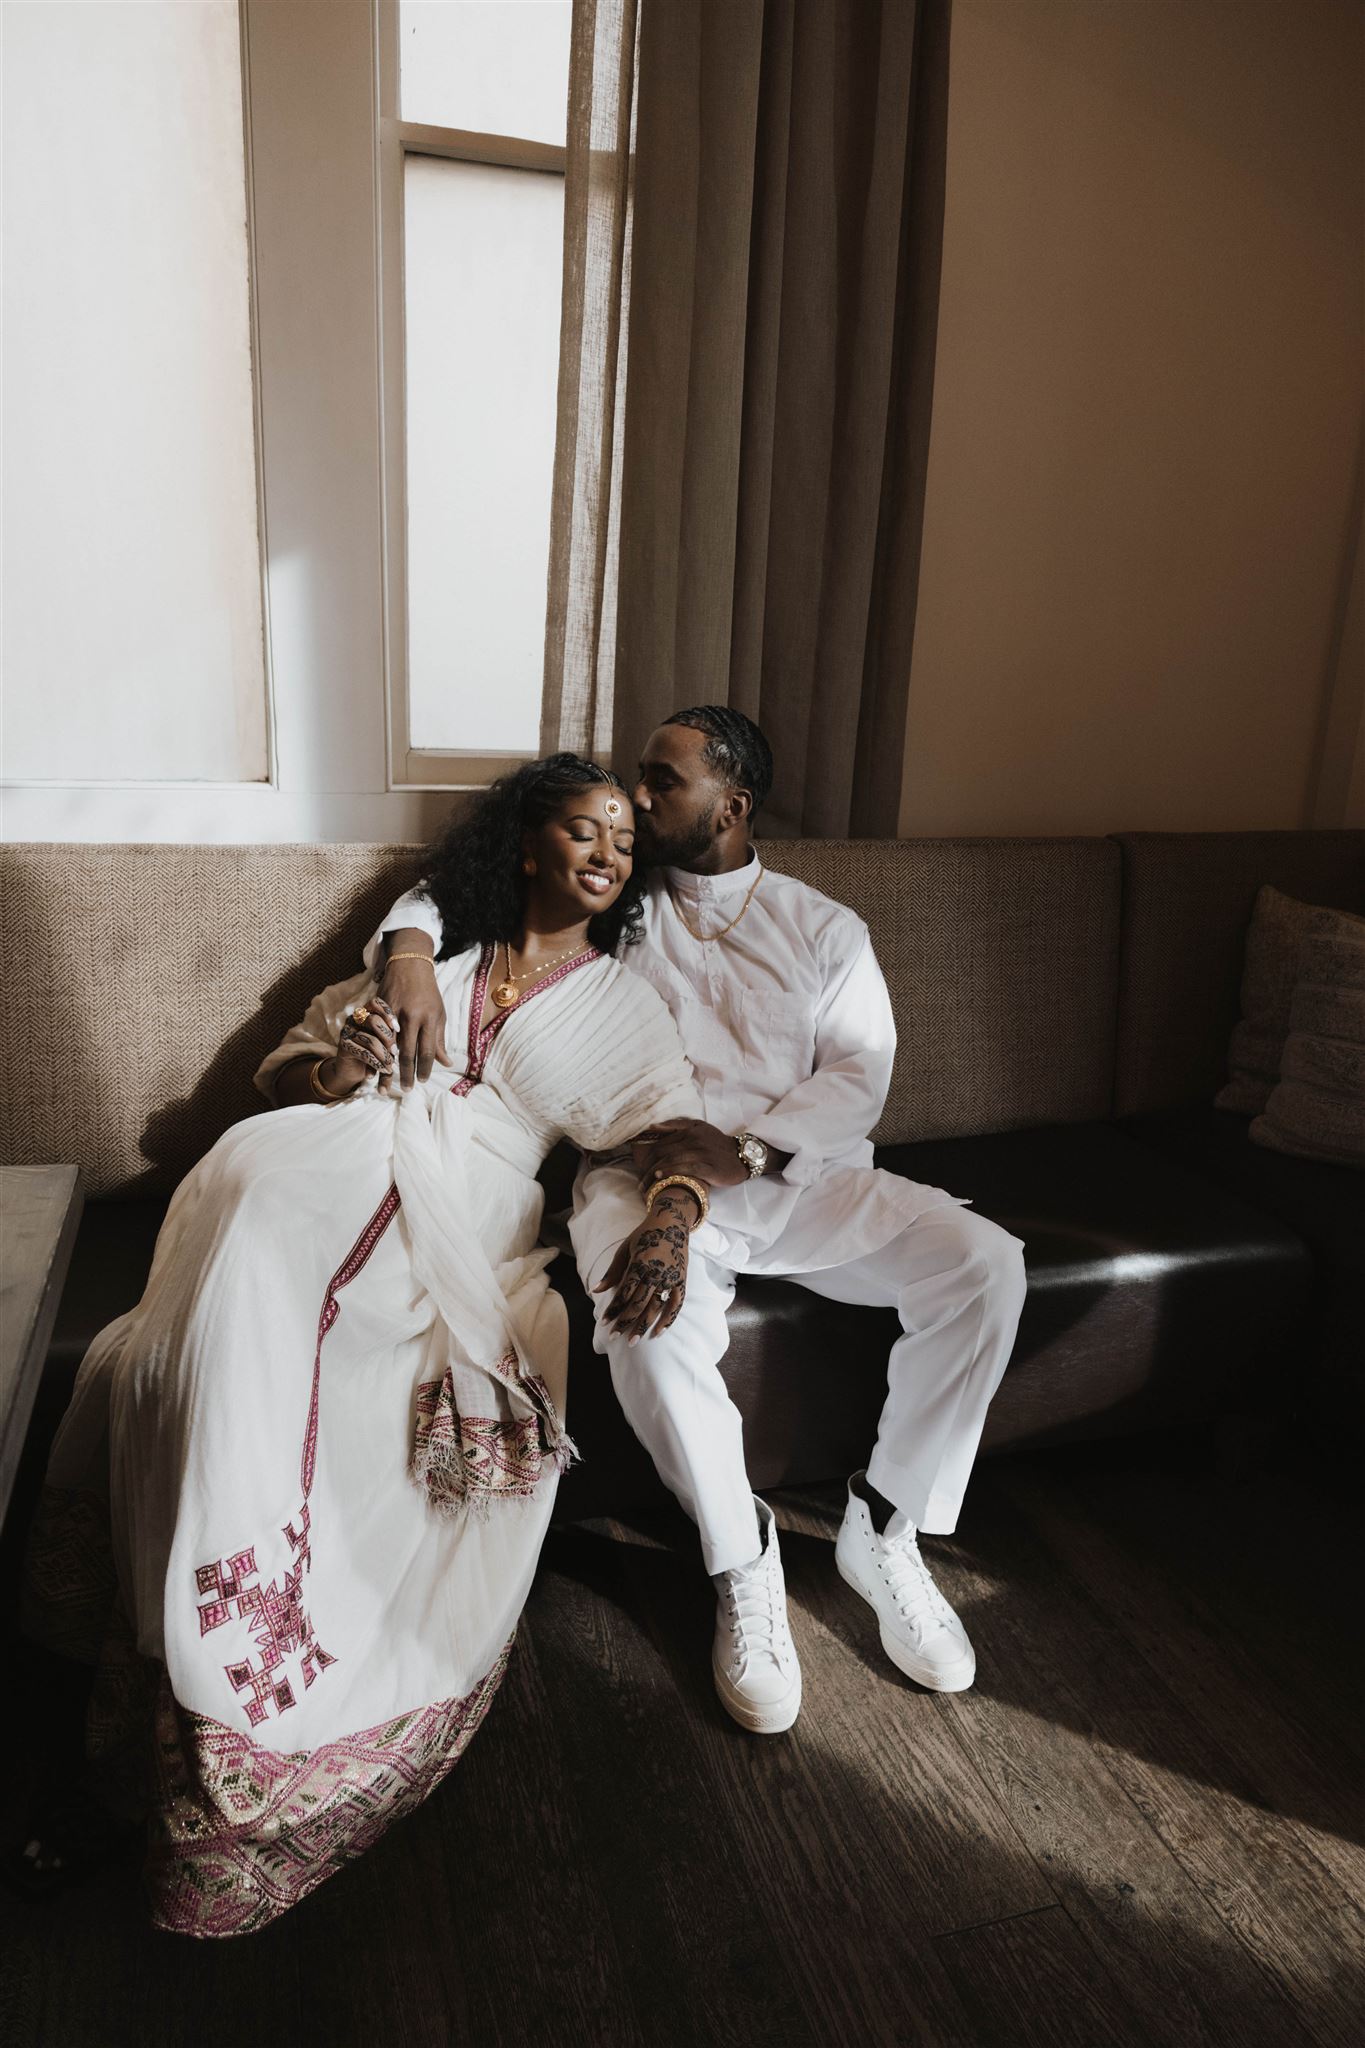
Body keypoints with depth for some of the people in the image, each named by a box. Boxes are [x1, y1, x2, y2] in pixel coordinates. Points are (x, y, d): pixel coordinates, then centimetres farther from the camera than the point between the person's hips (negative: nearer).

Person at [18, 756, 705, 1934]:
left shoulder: (619, 1003, 19)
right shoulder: (431, 952, 22)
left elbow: (673, 1126, 2)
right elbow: (279, 1073, 21)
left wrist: (669, 1218, -21)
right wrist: (331, 1071, -4)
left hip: (465, 1225, -1)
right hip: (316, 1174, 2)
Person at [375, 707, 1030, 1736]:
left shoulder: (825, 931, 12)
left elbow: (858, 1078, 0)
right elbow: (450, 889, 14)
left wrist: (742, 1148, -17)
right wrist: (412, 952, -11)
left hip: (802, 1173, 2)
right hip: (646, 1173, -1)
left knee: (985, 1265, -21)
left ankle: (882, 1529, -2)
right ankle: (745, 1563, -11)